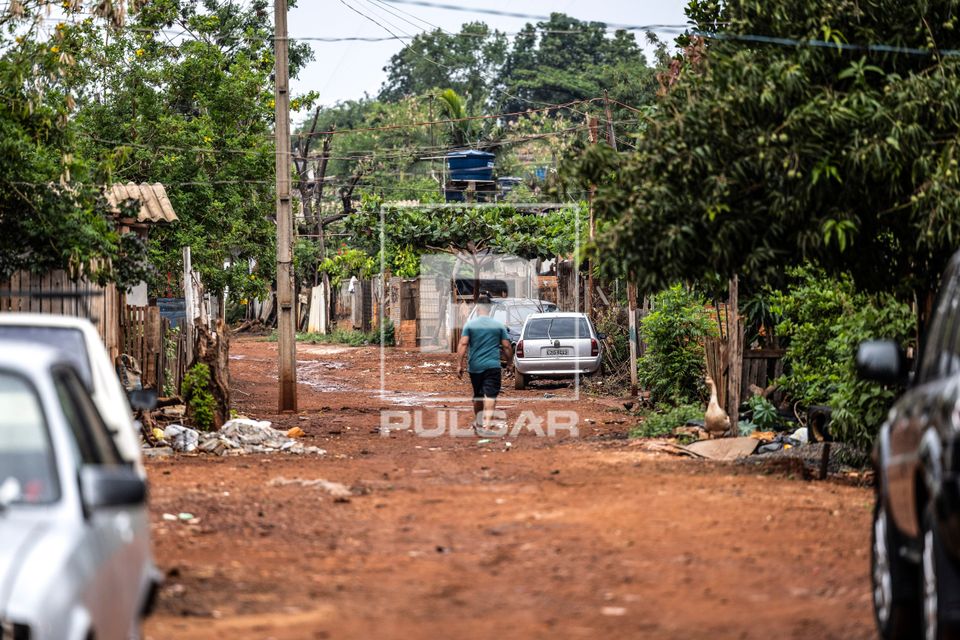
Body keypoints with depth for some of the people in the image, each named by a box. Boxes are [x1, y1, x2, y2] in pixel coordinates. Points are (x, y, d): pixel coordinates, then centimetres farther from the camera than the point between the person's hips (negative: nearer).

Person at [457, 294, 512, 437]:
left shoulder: (470, 325, 1)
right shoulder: (499, 325, 2)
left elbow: (463, 344, -7)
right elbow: (506, 346, 2)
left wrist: (459, 365, -7)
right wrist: (509, 361, 19)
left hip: (474, 367, 2)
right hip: (492, 366, -2)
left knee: (477, 396, 18)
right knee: (490, 396, -9)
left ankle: (477, 423, 32)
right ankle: (486, 427, -21)